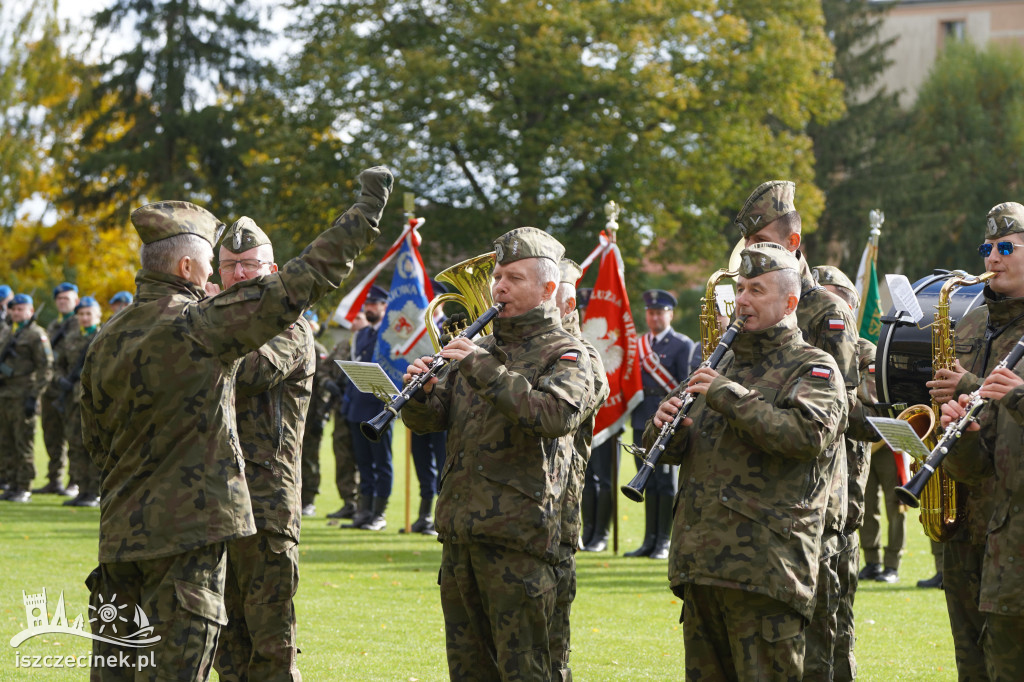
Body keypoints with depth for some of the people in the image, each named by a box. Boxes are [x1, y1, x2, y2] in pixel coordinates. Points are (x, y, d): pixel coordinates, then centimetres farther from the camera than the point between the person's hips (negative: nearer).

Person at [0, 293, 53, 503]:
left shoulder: (36, 334, -5)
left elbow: (46, 368, -10)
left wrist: (34, 396, -14)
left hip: (22, 397, -7)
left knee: (24, 444, -4)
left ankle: (24, 488, -1)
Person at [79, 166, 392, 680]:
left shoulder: (106, 341, 6)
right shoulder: (200, 326, -13)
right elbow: (305, 279, -13)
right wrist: (368, 209, -5)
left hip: (122, 527, 7)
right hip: (189, 528, -7)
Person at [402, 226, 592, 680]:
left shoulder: (563, 353, -3)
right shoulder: (478, 348, 19)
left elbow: (558, 415, -23)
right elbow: (429, 419, 15)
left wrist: (483, 369, -25)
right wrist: (420, 392, -9)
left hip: (517, 538, -7)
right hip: (459, 531, 7)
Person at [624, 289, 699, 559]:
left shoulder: (682, 345, -1)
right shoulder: (638, 344, 15)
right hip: (642, 421, 5)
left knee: (666, 482, -2)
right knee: (648, 483, 8)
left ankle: (664, 542, 0)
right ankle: (649, 540, 12)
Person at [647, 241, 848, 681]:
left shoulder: (814, 368, 0)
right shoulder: (723, 364, 22)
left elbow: (807, 434, -20)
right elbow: (663, 451, 23)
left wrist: (730, 397, -17)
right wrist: (665, 427, -2)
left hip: (763, 572, -7)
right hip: (699, 563, 7)